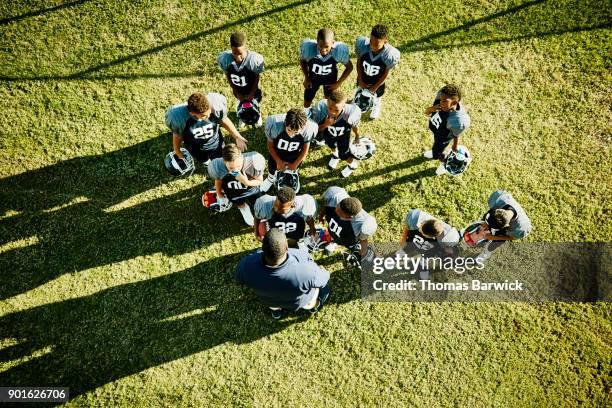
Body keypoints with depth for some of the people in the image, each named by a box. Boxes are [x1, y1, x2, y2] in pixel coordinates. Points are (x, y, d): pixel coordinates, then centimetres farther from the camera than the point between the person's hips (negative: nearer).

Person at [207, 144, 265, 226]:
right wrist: (219, 193, 9)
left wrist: (247, 182, -43)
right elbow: (218, 180, -11)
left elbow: (260, 181, -22)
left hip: (251, 188, 0)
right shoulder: (217, 167, -37)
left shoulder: (254, 161, -41)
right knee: (241, 206, 29)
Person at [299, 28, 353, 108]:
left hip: (330, 78, -1)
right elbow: (302, 61, -10)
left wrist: (338, 83, -12)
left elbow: (349, 67, -15)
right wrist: (306, 77, -6)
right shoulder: (308, 47, -38)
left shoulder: (339, 50, -37)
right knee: (307, 103, 19)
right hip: (313, 77, 1)